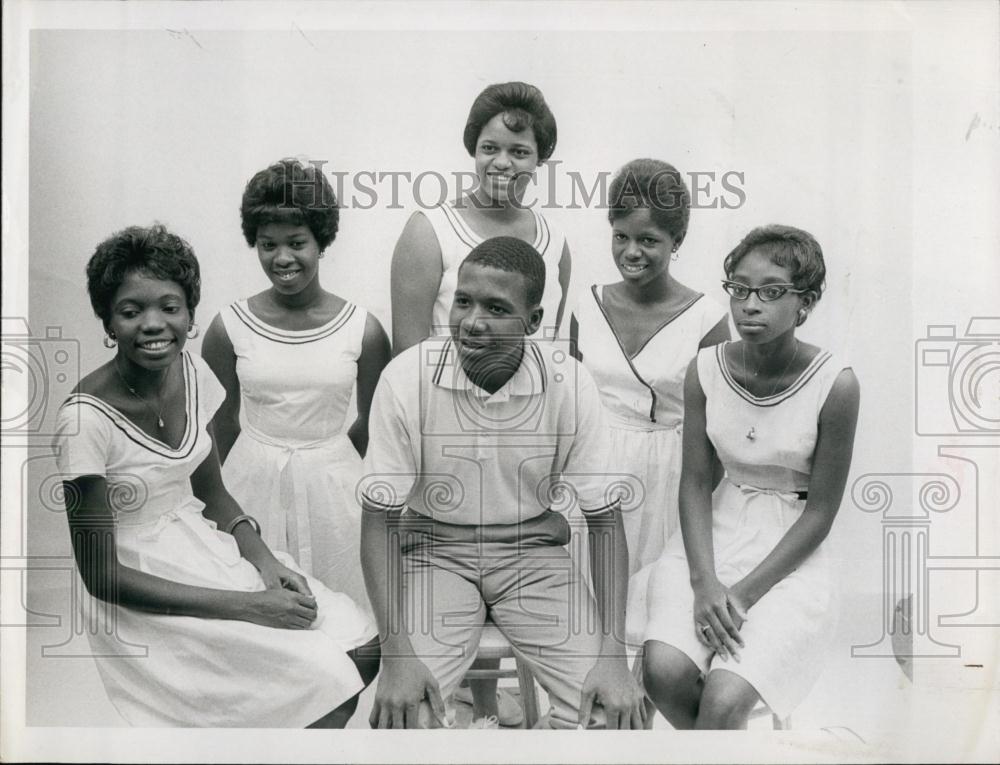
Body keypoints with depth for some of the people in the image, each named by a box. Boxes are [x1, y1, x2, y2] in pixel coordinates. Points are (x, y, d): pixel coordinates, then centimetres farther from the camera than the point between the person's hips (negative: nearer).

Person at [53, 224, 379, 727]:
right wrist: (247, 606, -21)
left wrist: (264, 561, -10)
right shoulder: (87, 418, -22)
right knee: (322, 683, -18)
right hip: (135, 600, -6)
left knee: (363, 647, -6)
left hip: (199, 544, 6)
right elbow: (102, 575, -19)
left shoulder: (191, 373, -3)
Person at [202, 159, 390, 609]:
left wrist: (322, 465, 11)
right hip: (251, 487, 1)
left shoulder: (363, 331, -6)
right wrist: (261, 469, 10)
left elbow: (370, 425, 6)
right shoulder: (229, 328, -4)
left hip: (332, 489, 0)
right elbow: (224, 423, 6)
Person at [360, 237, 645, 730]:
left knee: (612, 711, -16)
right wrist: (397, 652, -22)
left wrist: (613, 652, -16)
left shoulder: (568, 384, -14)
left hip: (533, 551, 2)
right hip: (435, 551, -1)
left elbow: (605, 518, -6)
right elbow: (380, 518, -11)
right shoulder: (407, 378, -17)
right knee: (397, 713, -25)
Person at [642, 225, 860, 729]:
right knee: (664, 671, -20)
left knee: (724, 700, -23)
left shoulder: (834, 385, -13)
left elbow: (819, 514, -9)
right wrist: (705, 582, -15)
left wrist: (743, 593, -14)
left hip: (791, 555, -3)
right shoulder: (706, 369, -4)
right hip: (713, 538, 3)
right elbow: (695, 483, -1)